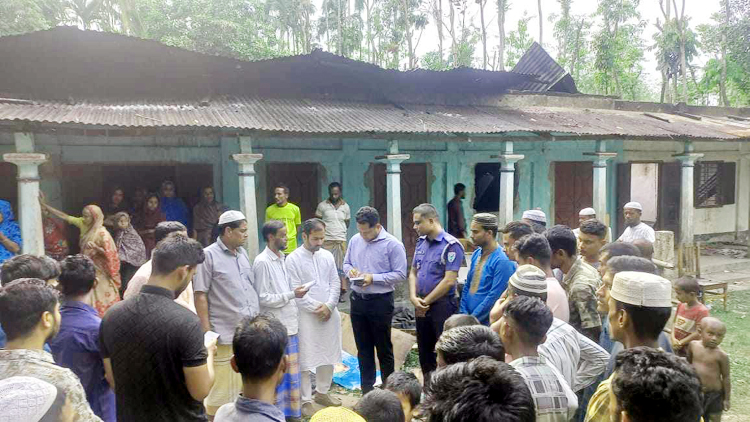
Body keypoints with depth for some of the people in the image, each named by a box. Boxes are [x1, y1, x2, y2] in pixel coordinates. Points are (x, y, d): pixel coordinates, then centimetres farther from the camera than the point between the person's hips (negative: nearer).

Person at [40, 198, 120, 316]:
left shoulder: (102, 233, -19)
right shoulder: (83, 224, -1)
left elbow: (110, 253, -17)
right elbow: (64, 216, 5)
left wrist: (95, 247, -31)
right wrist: (44, 205, 5)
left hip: (99, 272, -6)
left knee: (101, 301, 1)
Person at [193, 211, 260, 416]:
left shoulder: (243, 253, 11)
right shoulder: (208, 255, -9)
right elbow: (200, 295, -9)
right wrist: (206, 331, -12)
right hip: (226, 335, -6)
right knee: (222, 390, 4)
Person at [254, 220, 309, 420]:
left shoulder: (282, 259, 10)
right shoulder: (262, 262, -14)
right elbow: (263, 298, -16)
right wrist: (292, 294, -17)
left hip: (289, 324, 8)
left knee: (290, 371, 16)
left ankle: (291, 410, 29)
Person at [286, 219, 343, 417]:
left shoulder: (327, 255, 6)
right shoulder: (293, 259, -9)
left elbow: (335, 282, 5)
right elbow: (295, 290, -12)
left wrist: (329, 305, -9)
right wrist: (316, 307, -13)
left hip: (329, 313, 5)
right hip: (306, 315, -5)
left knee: (328, 354, 15)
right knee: (306, 359, 1)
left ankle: (322, 392, 33)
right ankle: (305, 401, 15)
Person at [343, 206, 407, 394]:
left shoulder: (393, 244, -13)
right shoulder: (355, 240, 3)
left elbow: (400, 274, -13)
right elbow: (346, 263, 16)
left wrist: (374, 278, -20)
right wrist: (350, 270, -8)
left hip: (381, 302, -5)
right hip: (358, 299, 5)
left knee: (384, 348, 8)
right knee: (363, 348, 15)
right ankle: (367, 389, 29)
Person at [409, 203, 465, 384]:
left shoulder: (451, 245, -14)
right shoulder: (421, 242, 9)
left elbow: (449, 281, -19)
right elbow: (413, 272, 13)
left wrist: (426, 302, -12)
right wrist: (414, 297, -4)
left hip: (442, 305, -7)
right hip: (422, 306, 7)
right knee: (424, 348, 17)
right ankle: (428, 386, 34)